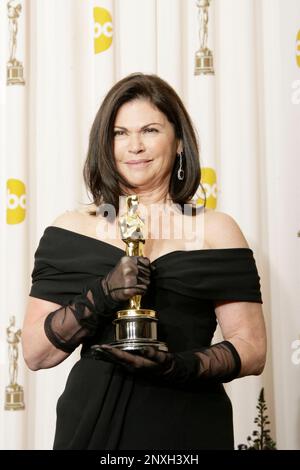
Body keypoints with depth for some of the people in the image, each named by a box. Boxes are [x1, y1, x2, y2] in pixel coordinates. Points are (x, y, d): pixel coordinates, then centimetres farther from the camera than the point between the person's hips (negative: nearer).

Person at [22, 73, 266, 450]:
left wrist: (179, 365, -19)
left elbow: (251, 349, -2)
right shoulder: (72, 229, 3)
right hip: (93, 423, 1)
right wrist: (101, 296, -17)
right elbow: (35, 353, -2)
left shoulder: (216, 230, 1)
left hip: (188, 428, 0)